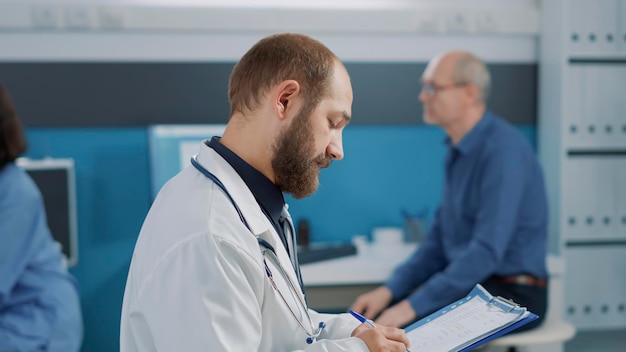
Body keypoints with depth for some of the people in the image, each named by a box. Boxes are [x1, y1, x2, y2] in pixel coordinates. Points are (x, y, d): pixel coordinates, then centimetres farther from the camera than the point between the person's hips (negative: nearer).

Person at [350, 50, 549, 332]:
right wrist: (390, 290, 3)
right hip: (469, 284, 8)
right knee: (369, 317, -5)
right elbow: (440, 237, 13)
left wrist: (413, 306, -25)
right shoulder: (459, 150, 9)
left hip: (511, 294, -8)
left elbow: (488, 251, -26)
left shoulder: (503, 150, -19)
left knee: (404, 328, -26)